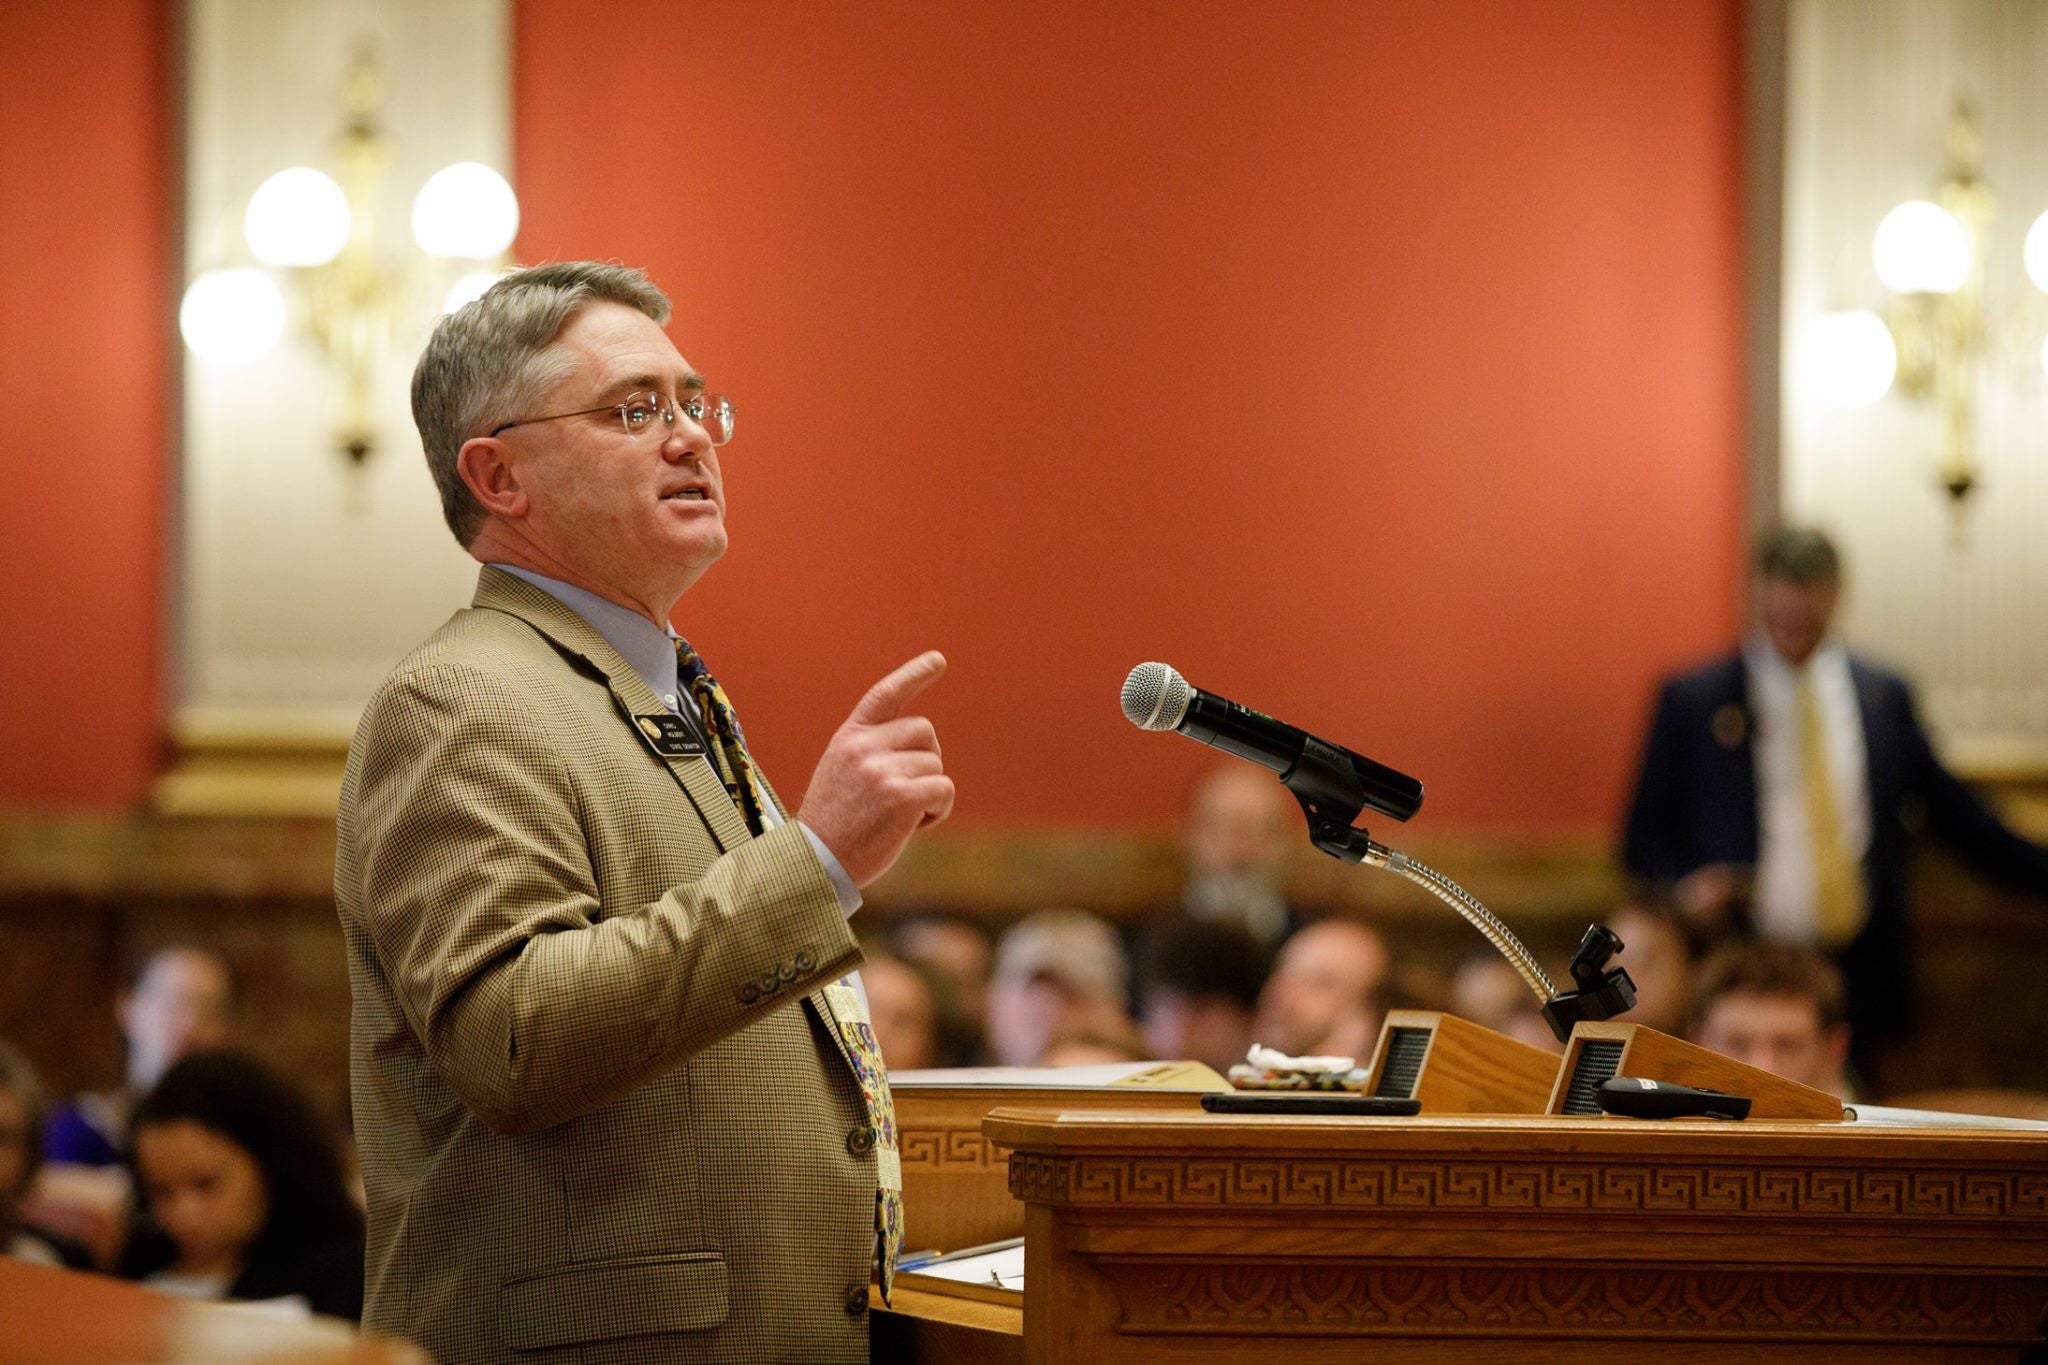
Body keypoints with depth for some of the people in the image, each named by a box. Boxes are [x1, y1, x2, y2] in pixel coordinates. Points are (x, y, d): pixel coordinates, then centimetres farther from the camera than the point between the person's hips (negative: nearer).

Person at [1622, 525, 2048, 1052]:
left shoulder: (1885, 697, 10)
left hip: (1861, 982, 2)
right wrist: (1686, 883, -12)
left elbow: (1954, 813, 18)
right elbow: (1645, 835, 7)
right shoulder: (1692, 701, 3)